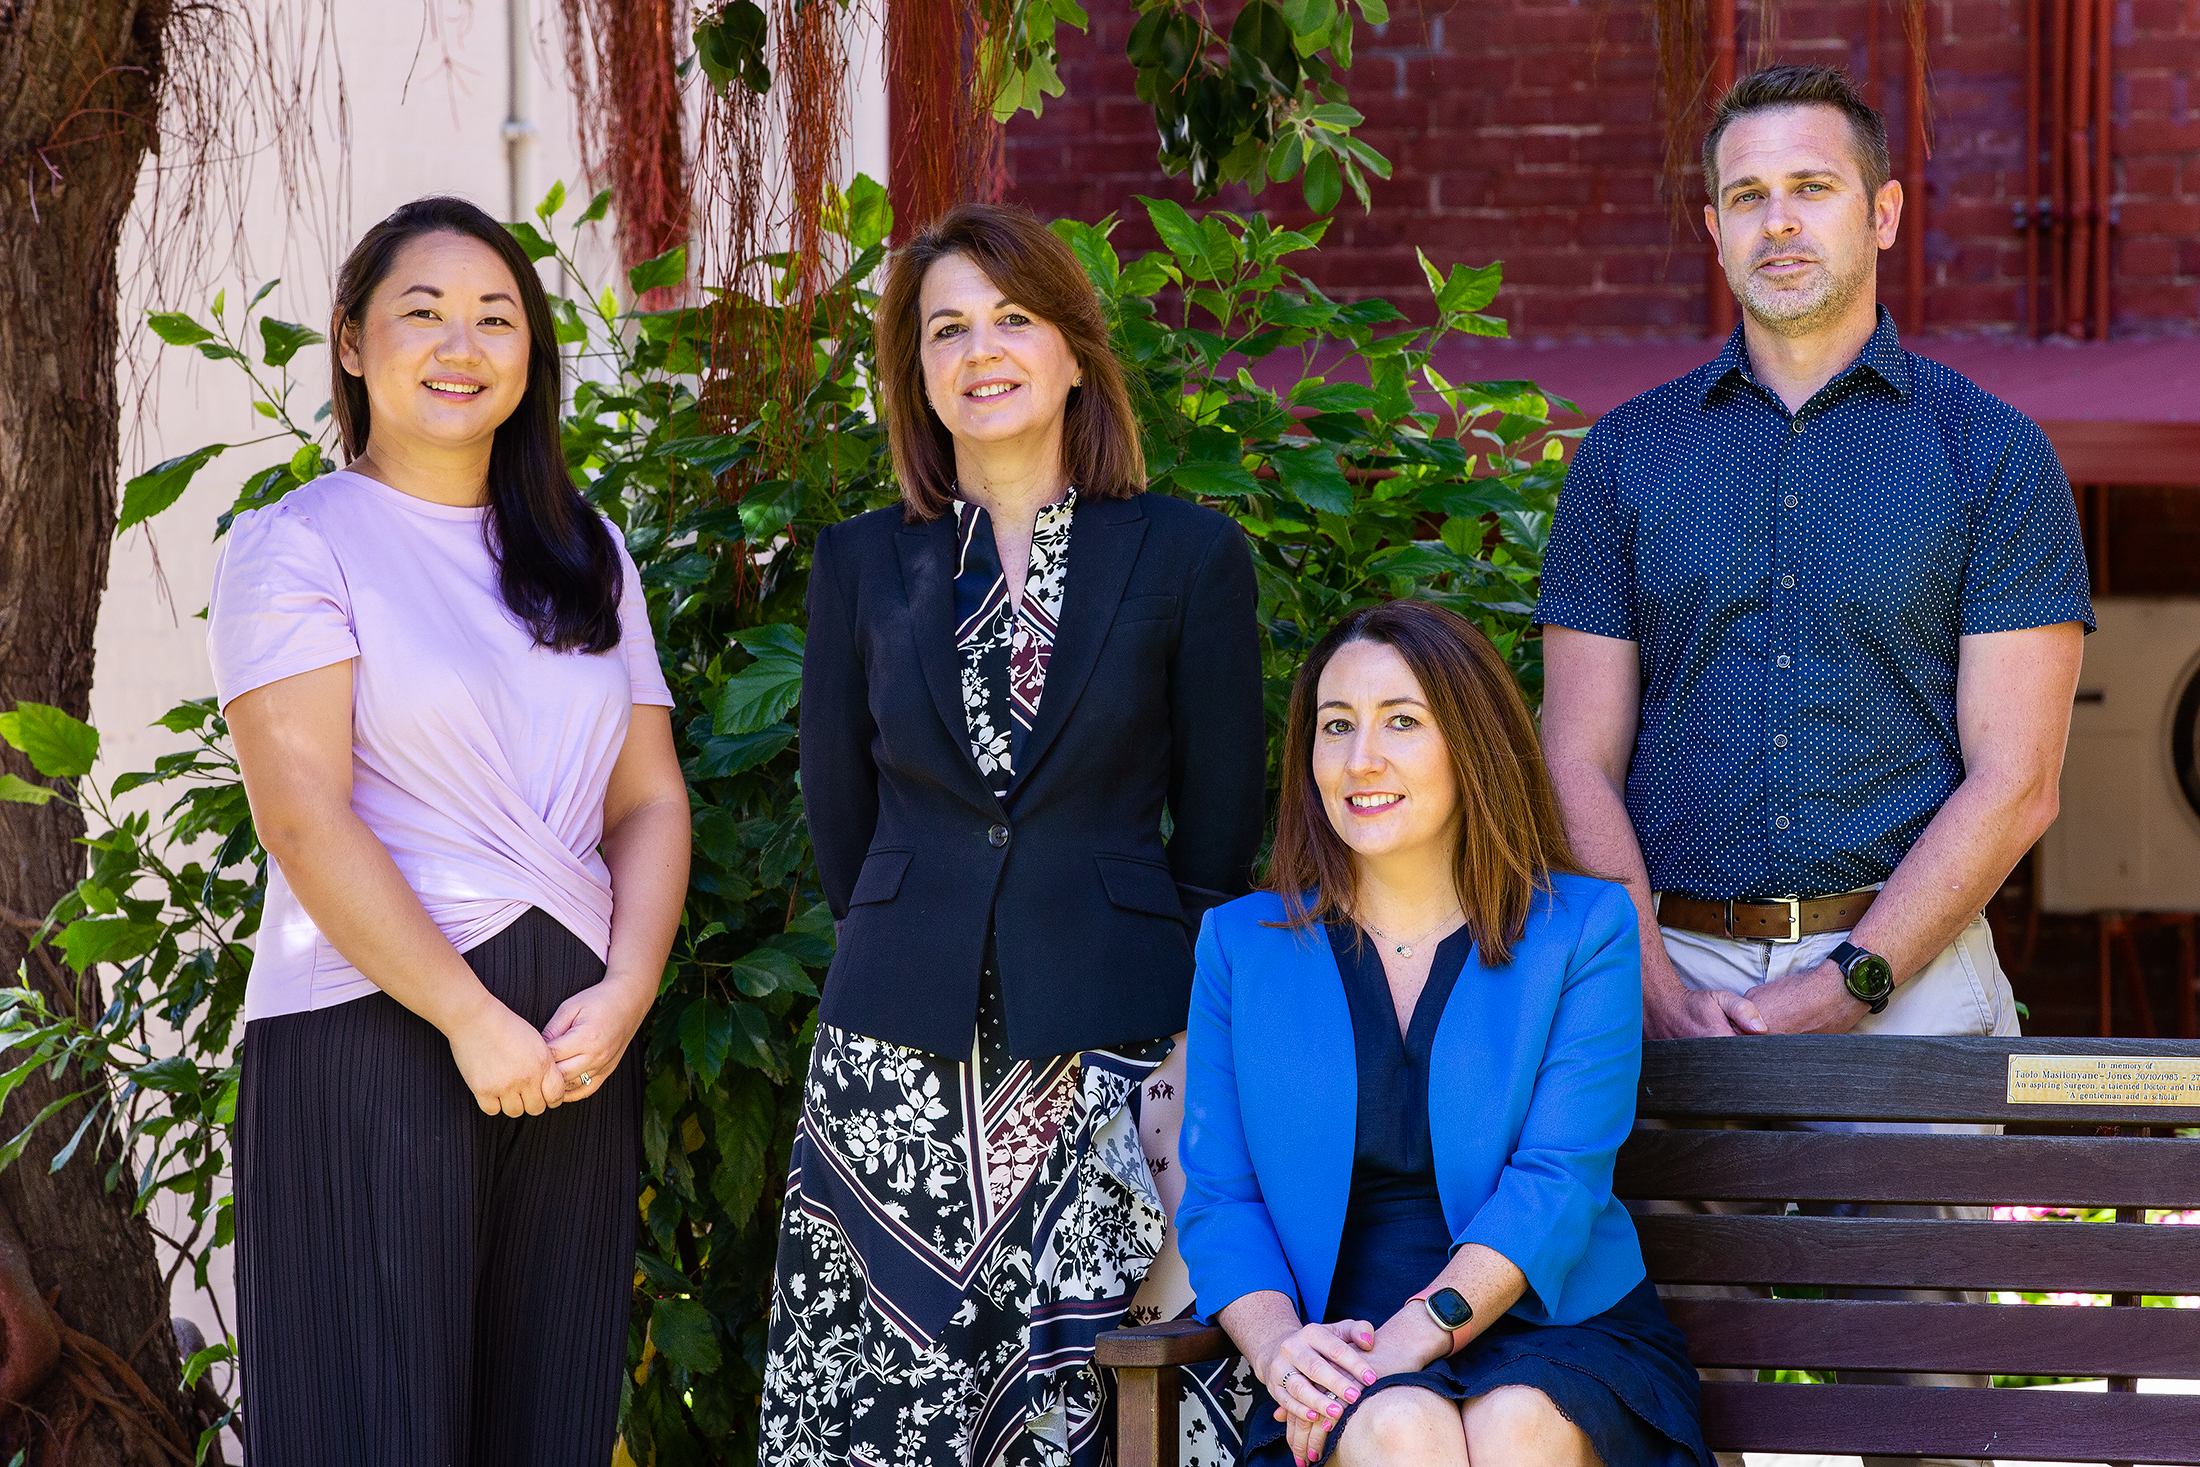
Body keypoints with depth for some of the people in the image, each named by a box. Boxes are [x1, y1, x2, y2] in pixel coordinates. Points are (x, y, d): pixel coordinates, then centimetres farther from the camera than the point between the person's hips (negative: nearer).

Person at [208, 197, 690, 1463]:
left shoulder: (587, 554, 17)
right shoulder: (296, 545, 0)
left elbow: (651, 799, 12)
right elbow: (303, 816, -10)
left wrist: (623, 996, -6)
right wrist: (471, 1020, -15)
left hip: (576, 1043, 5)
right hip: (372, 1030, -5)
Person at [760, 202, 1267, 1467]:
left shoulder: (1188, 556, 2)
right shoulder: (863, 567, 9)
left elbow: (1220, 837, 5)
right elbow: (842, 825, 15)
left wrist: (1182, 1048, 3)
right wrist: (917, 962, 12)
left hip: (1107, 1062, -2)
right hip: (900, 1063, 2)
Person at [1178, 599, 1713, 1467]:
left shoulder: (1582, 931, 4)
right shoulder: (1243, 945, 10)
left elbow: (1558, 1184, -7)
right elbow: (1218, 1200, 7)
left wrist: (1411, 1338, -22)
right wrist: (1278, 1346, -15)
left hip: (1556, 1336, -1)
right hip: (1348, 1360, 1)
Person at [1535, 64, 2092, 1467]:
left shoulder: (1991, 455, 4)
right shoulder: (1628, 456, 11)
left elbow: (2012, 782, -2)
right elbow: (1581, 762, 6)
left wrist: (1848, 986, -12)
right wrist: (1663, 996, -9)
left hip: (1909, 973, -2)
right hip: (1676, 972, 2)